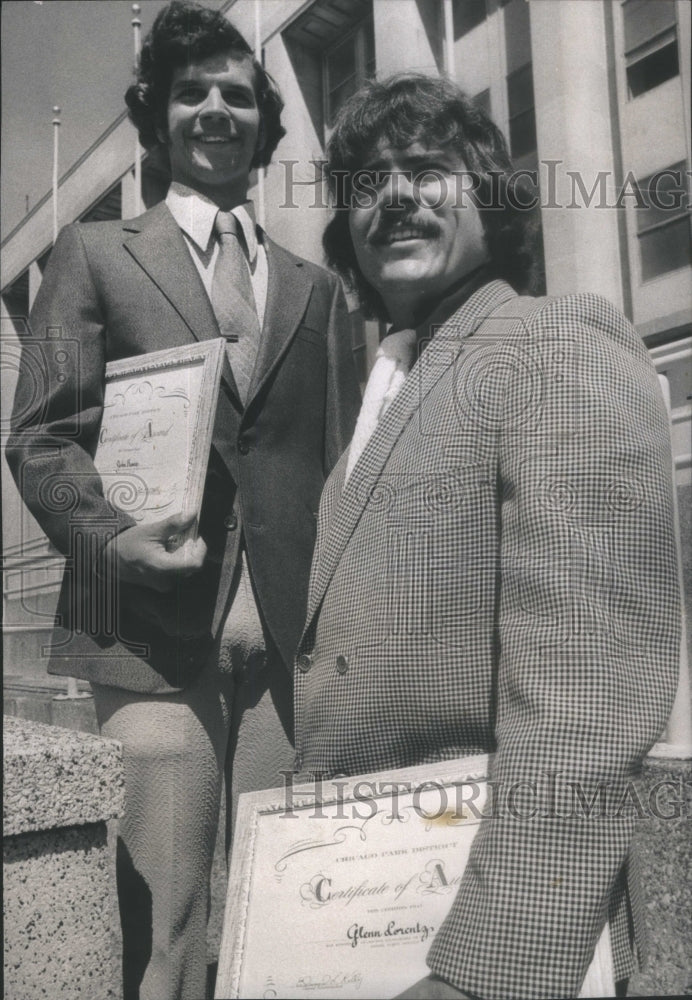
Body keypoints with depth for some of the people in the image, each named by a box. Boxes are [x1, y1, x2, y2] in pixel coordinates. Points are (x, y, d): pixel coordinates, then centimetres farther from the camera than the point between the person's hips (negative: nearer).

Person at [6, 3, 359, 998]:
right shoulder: (94, 253, 11)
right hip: (156, 626, -2)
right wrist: (108, 536, -16)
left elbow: (341, 460, 15)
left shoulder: (316, 287, 19)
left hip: (294, 633, 3)